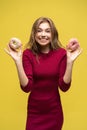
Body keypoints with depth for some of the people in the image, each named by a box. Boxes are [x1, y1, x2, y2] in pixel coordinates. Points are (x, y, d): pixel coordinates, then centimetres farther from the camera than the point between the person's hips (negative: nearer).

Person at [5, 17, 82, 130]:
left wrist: (70, 61, -22)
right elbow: (26, 87, -17)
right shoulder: (28, 54, -10)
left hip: (54, 111, 1)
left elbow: (64, 87, -12)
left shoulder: (61, 53, -8)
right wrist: (18, 61, -25)